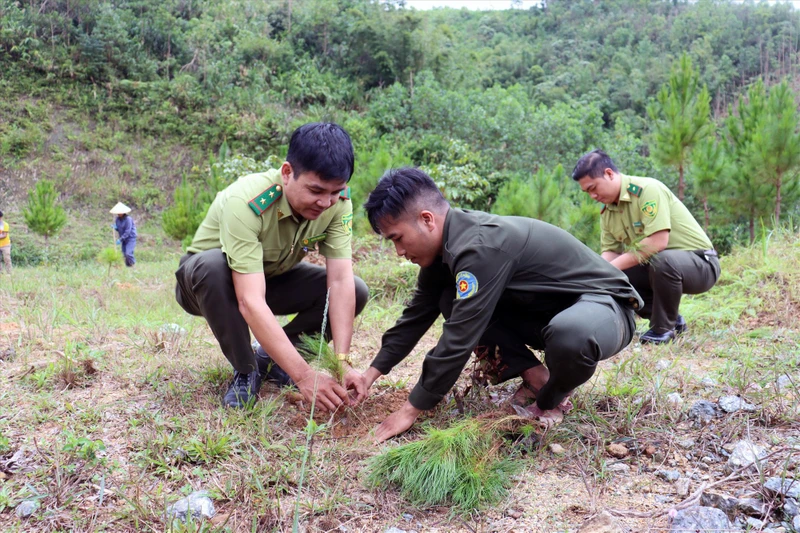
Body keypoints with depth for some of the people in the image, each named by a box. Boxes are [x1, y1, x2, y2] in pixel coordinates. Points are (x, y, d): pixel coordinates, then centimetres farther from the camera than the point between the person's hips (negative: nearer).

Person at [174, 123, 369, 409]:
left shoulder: (337, 201, -23)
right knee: (212, 265, -39)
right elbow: (251, 302, -43)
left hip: (274, 277, 4)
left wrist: (342, 361, -36)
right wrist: (304, 375, -47)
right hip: (206, 280, -4)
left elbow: (341, 281, -26)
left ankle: (269, 357, 1)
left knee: (356, 292, -16)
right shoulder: (245, 202, -38)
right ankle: (245, 371, -16)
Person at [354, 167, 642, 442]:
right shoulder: (448, 240, -3)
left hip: (602, 302, -8)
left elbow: (459, 339, -31)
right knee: (451, 303, -2)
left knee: (570, 335, -42)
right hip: (548, 309, 8)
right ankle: (533, 376, 0)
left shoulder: (481, 247, -32)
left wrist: (411, 410, -23)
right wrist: (372, 373, 4)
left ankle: (550, 401, -9)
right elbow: (419, 311, 6)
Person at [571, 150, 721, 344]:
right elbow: (610, 252, 0)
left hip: (701, 263, -8)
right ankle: (672, 319, 8)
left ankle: (663, 328, -14)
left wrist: (614, 266, -30)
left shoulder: (647, 189, -22)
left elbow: (658, 242, -32)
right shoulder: (607, 212, 2)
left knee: (661, 259, -37)